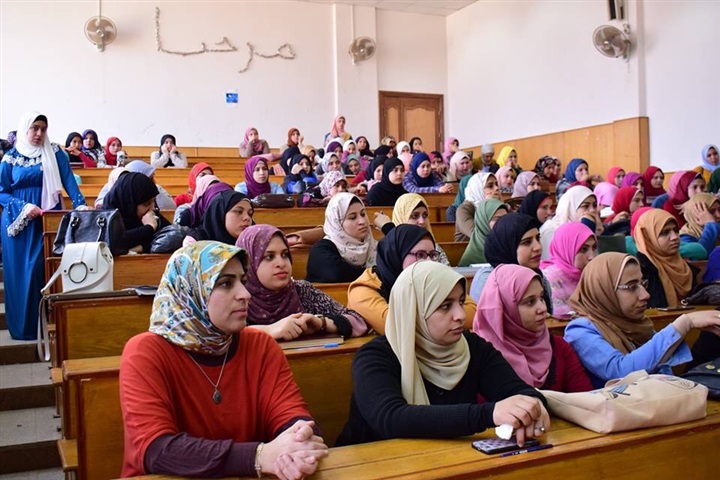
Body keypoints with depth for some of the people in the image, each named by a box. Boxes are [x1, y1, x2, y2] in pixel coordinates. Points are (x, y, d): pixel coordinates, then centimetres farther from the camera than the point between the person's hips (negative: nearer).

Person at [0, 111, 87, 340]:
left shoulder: (54, 153, 4)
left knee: (43, 269, -4)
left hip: (48, 219, 0)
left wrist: (80, 204, -21)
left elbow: (69, 181, -6)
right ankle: (22, 326, 10)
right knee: (19, 271, 1)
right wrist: (23, 207, -14)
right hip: (19, 221, 0)